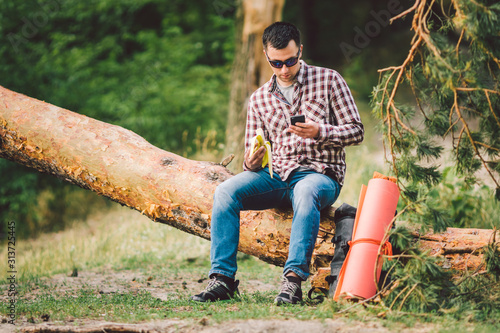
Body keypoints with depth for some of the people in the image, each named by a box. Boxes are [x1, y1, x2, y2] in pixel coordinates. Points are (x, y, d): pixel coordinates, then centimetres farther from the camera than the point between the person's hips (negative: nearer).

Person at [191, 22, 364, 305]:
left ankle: (293, 280, -46)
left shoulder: (328, 80, 4)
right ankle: (222, 278, -26)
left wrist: (319, 132, -18)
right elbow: (253, 153, 15)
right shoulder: (259, 99, 14)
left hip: (320, 174, -4)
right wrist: (252, 162, -11)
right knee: (226, 191, -24)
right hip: (276, 175, 4)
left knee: (305, 193, -41)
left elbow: (356, 131, 2)